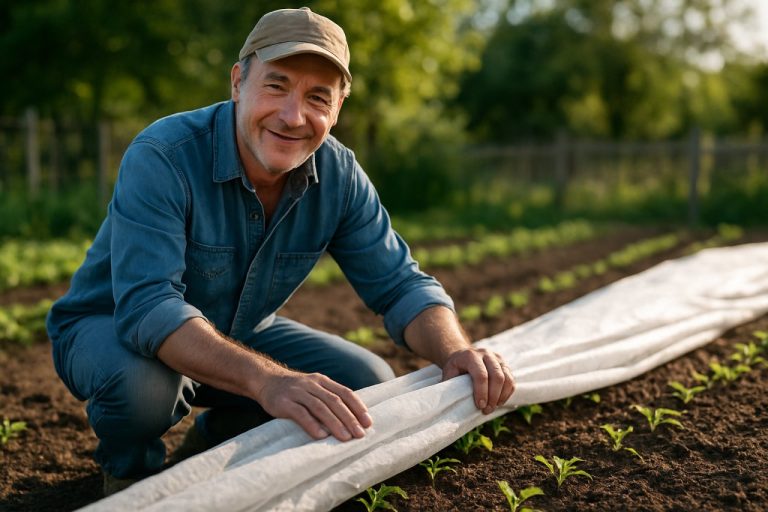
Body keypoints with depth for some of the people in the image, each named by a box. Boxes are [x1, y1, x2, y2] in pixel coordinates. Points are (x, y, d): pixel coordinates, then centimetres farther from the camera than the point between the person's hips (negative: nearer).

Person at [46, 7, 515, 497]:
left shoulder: (339, 175, -14)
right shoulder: (160, 157, -31)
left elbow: (399, 284, -11)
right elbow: (147, 308, -41)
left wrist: (456, 351, -33)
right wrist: (266, 379, -57)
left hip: (239, 334, 5)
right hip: (110, 327, -4)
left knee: (368, 384, -11)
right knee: (141, 382, -38)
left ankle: (219, 439, 13)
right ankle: (130, 472, 0)